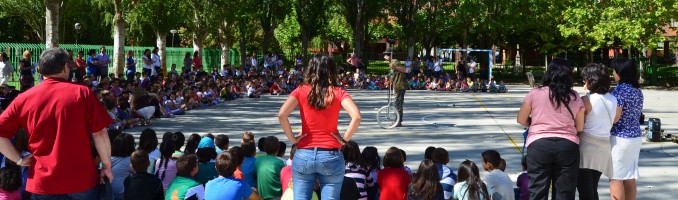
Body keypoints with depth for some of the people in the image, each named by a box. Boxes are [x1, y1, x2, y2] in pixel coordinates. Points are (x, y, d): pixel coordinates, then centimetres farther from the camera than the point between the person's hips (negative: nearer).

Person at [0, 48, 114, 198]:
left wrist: (19, 160, 6)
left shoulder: (23, 99, 0)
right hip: (81, 179, -1)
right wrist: (107, 165, 2)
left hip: (43, 181, 2)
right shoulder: (82, 93, -7)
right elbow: (100, 134, -7)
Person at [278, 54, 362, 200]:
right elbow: (356, 117, -15)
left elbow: (282, 115, -13)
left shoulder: (301, 91, 1)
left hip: (304, 155, 1)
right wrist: (345, 139, -4)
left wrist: (292, 138, -2)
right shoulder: (338, 92, -1)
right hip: (331, 155, -1)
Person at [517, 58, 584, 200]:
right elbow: (579, 127, 10)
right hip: (568, 145, 2)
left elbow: (521, 120, 6)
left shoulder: (535, 93, 0)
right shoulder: (575, 98, 6)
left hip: (539, 145, -1)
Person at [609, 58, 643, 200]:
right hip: (635, 136, 8)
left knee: (616, 177, -1)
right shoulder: (637, 90, 10)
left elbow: (615, 117, -19)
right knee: (630, 176, 12)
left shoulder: (620, 90, -16)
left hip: (620, 137, -8)